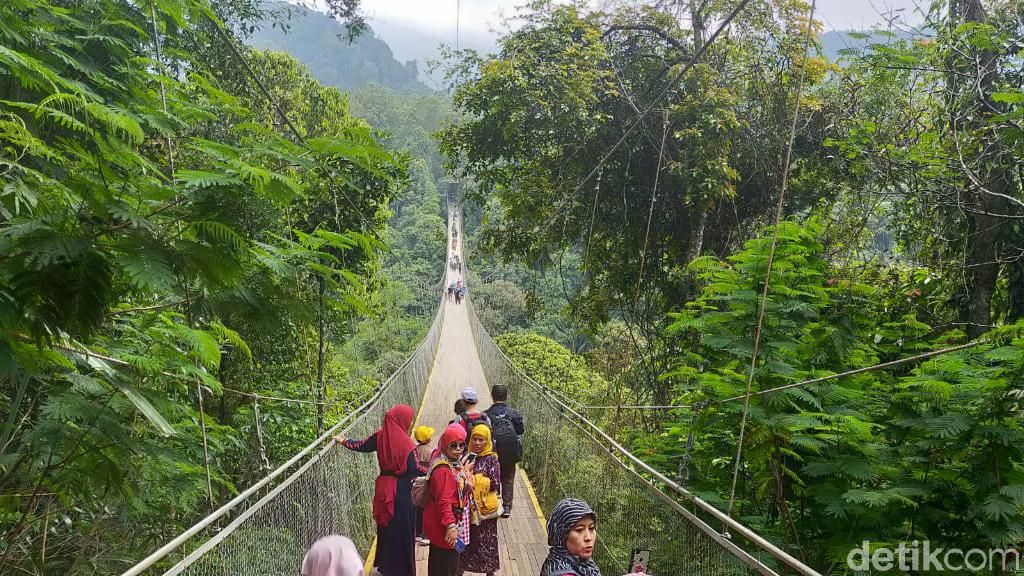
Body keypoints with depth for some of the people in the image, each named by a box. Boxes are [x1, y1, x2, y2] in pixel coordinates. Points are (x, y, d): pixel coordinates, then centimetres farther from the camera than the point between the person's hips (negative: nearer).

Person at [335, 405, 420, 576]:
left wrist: (343, 441, 27)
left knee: (386, 527, 21)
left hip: (384, 488, 7)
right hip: (401, 491, -6)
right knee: (402, 531, 6)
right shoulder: (405, 443, -21)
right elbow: (415, 469, -21)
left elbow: (361, 446, 10)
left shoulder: (380, 436, -3)